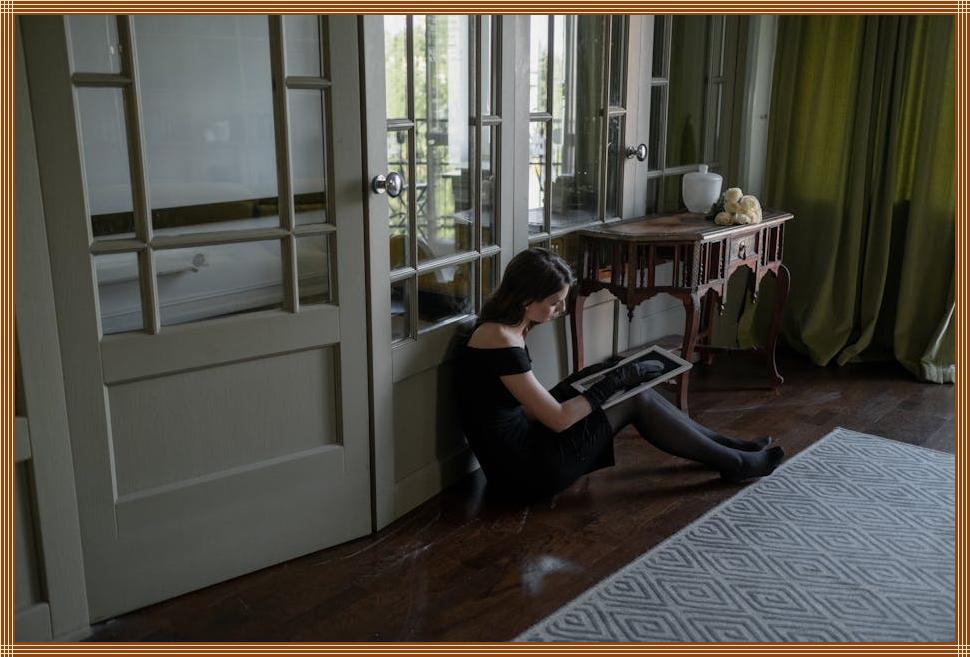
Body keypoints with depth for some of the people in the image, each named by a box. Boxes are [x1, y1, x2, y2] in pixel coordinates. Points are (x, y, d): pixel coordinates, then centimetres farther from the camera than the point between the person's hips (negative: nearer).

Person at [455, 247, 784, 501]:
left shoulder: (504, 328, 6)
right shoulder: (501, 342, -24)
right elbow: (558, 419, -21)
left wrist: (584, 378, 1)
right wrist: (617, 380, -12)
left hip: (521, 450, 9)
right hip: (525, 471, -9)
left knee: (636, 388, 8)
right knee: (636, 400, -4)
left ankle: (721, 443, 23)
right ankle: (733, 463, 13)